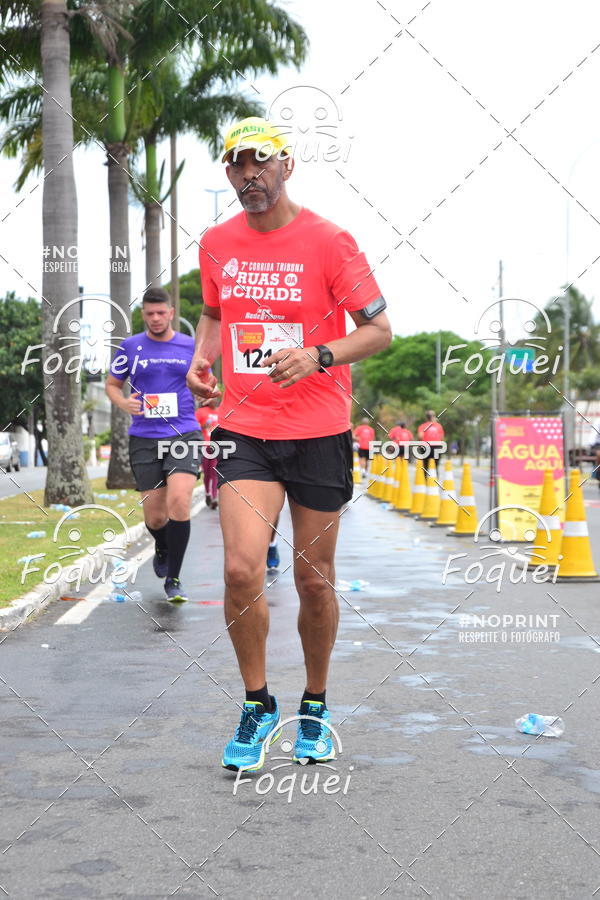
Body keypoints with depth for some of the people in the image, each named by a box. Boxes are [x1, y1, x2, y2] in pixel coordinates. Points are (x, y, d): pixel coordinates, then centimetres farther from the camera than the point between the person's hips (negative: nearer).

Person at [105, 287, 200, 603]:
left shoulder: (191, 346, 6)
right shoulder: (130, 347, 5)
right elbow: (112, 384, 15)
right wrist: (123, 403, -7)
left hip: (184, 436, -1)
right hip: (144, 440, 1)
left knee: (178, 501, -21)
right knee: (154, 516, 3)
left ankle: (173, 578, -8)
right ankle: (162, 549, 41)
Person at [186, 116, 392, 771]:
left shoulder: (328, 242, -6)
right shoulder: (217, 243, 6)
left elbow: (378, 330, -5)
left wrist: (318, 356, -22)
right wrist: (202, 358, 3)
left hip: (318, 433, -2)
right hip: (244, 428, 2)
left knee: (314, 581, 7)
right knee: (241, 571, -13)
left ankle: (315, 706, 29)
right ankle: (257, 704, 9)